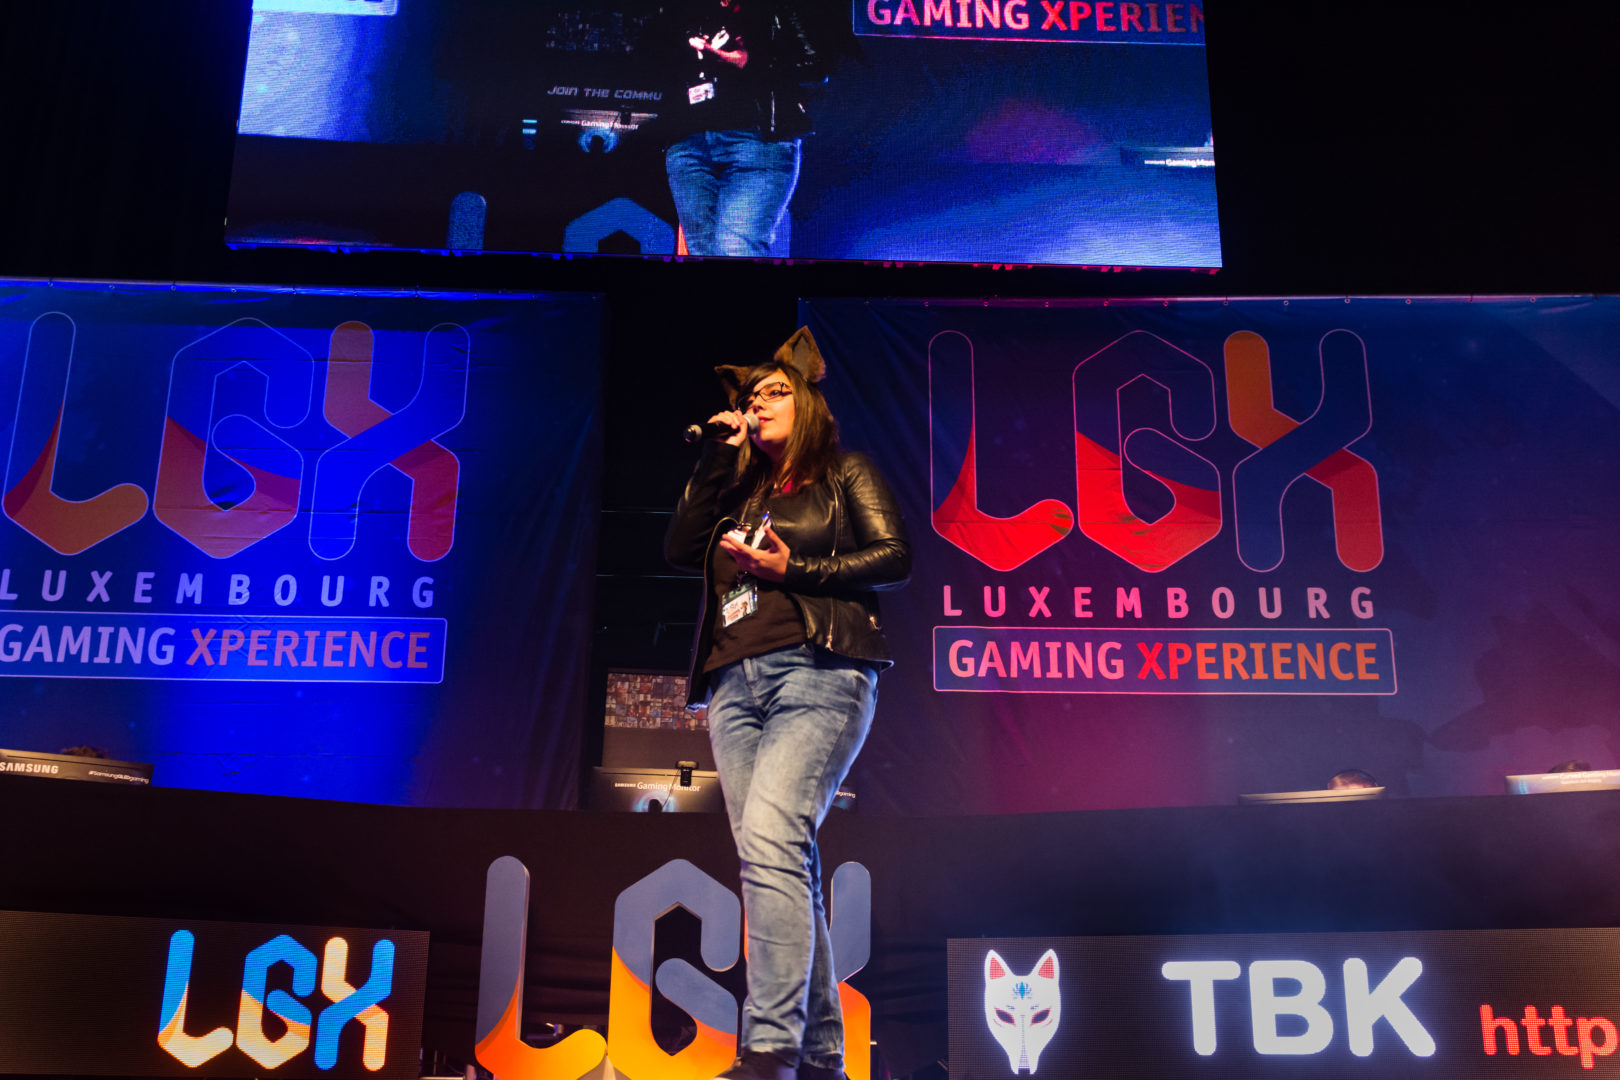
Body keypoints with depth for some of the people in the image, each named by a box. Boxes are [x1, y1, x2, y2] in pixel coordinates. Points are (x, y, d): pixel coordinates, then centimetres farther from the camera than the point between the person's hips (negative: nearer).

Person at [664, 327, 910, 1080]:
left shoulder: (845, 474, 14)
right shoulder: (741, 495, 27)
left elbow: (895, 557, 1)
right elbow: (679, 548, 12)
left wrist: (795, 571, -8)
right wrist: (717, 459, 11)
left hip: (817, 675, -5)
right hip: (736, 687, 6)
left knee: (770, 842, -25)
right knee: (784, 868, 0)